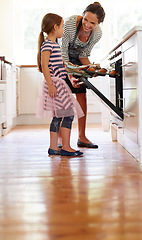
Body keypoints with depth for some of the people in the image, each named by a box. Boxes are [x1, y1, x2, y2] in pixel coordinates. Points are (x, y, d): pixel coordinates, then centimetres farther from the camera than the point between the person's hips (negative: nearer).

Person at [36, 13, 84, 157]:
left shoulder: (54, 44, 19)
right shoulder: (47, 44, -11)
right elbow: (44, 65, -18)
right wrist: (50, 84, -23)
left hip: (59, 84, 10)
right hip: (54, 83, -10)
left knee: (58, 117, 10)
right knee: (67, 114, -10)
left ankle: (53, 148, 15)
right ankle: (66, 148, -6)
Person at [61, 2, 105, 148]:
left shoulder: (97, 33, -17)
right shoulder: (71, 22, -31)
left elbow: (84, 55, -5)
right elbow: (63, 50, -25)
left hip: (77, 61, 4)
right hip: (61, 59, -4)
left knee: (82, 96, -3)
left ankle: (82, 137, 3)